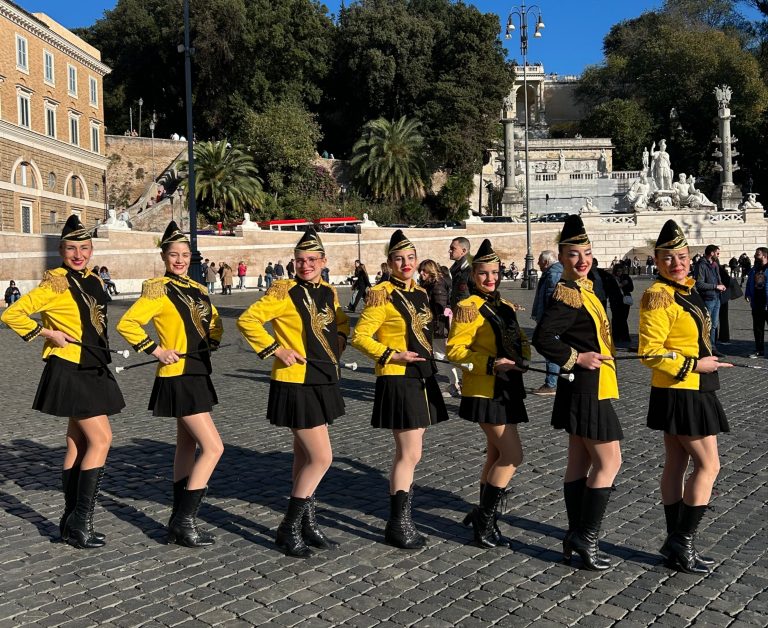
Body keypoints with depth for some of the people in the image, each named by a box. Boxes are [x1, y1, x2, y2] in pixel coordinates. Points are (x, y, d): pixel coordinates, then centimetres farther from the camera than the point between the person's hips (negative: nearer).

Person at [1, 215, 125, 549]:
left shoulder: (95, 282, 11)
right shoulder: (56, 283, -12)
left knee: (78, 443, 12)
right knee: (101, 439, -10)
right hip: (70, 372, -8)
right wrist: (49, 334, -14)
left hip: (93, 370, 8)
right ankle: (81, 522, -1)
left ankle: (70, 521, 21)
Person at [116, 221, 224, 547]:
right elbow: (127, 324, -18)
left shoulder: (197, 289, 11)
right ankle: (184, 520, -1)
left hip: (198, 373, 8)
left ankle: (179, 519, 25)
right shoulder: (159, 289, -11)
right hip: (178, 376, -8)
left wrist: (210, 344, 9)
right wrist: (156, 350, -15)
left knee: (187, 445, 14)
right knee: (213, 448, -11)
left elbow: (214, 322, 25)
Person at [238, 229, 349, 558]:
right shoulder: (284, 291, -12)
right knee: (322, 458, -8)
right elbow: (247, 320, -16)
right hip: (296, 384, -7)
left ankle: (308, 524, 27)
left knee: (305, 456, 16)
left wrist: (336, 348, 9)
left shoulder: (329, 292, 8)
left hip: (324, 381, 7)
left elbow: (341, 324, 26)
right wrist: (276, 350, -17)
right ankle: (289, 529, 6)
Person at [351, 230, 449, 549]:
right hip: (398, 382, -8)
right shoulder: (382, 295, -10)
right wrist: (394, 355, -18)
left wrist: (427, 362, 14)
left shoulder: (420, 293, 12)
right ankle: (399, 525, 6)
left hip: (422, 379, 8)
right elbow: (360, 337, -13)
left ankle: (399, 520, 24)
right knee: (410, 455, -6)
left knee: (406, 454, 13)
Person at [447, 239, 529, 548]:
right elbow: (454, 349, -15)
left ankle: (482, 515, 30)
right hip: (485, 392, -8)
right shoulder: (469, 307, -11)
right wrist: (492, 364, -25)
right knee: (513, 456, -10)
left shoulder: (505, 306, 12)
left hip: (507, 390, 8)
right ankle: (484, 523, 1)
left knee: (496, 456, 16)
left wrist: (521, 359, -3)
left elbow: (521, 341, 20)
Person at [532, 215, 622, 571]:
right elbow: (543, 338, -28)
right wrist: (577, 359, -19)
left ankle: (576, 538, 22)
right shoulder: (568, 294, -18)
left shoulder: (581, 289, 13)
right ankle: (587, 538, 6)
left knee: (579, 462, 13)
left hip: (586, 388, 10)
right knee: (609, 462, -2)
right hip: (587, 388, -10)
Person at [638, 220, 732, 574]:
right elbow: (650, 352, -20)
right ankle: (682, 542, 6)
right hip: (680, 393, -9)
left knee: (676, 465, 13)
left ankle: (674, 544, 22)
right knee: (709, 466, -3)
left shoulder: (686, 289, 11)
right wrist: (695, 365, -18)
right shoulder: (658, 295, -17)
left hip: (692, 391, 9)